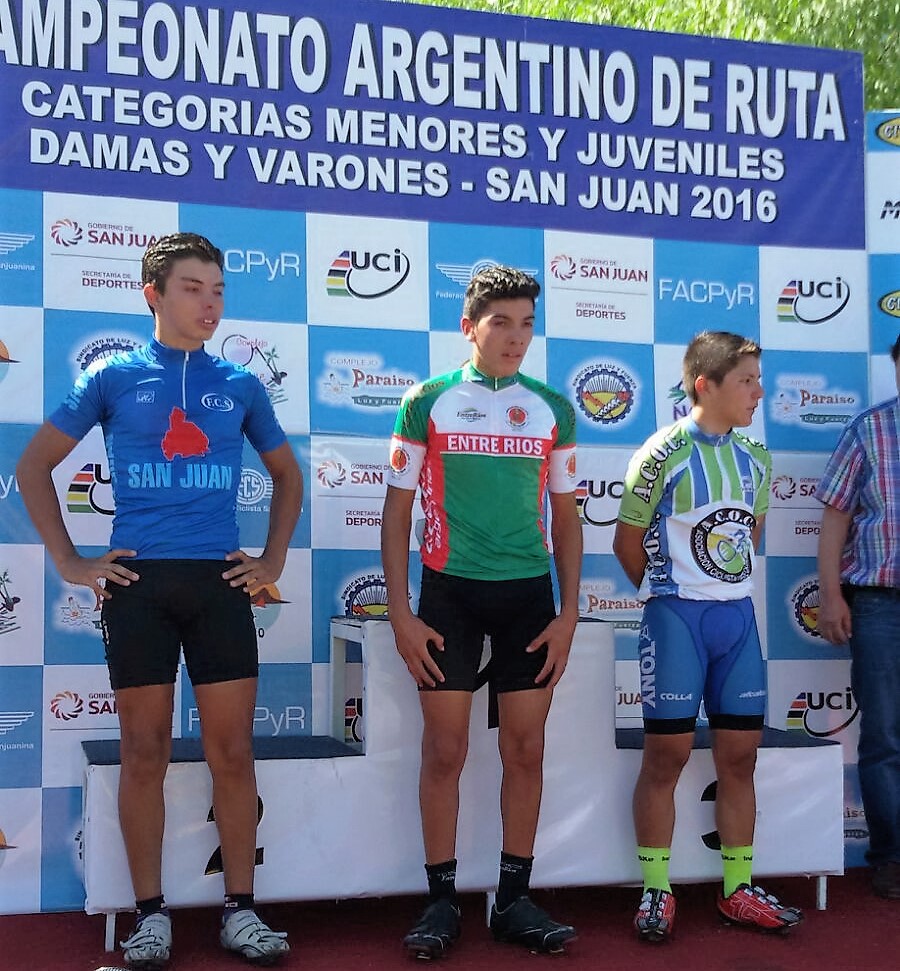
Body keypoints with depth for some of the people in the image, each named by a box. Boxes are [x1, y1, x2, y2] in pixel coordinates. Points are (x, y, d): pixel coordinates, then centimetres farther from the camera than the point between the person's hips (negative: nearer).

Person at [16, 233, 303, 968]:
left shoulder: (239, 384, 10)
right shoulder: (114, 376, 4)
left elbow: (287, 473, 21)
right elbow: (35, 465, 7)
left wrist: (274, 560, 11)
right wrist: (70, 562, 1)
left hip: (219, 582, 2)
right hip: (138, 582, -1)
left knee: (232, 752, 2)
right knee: (146, 754, 3)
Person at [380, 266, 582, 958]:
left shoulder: (553, 410, 7)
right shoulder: (427, 401, 1)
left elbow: (567, 517, 11)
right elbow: (398, 512, 2)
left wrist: (568, 614, 3)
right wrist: (401, 613, -5)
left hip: (530, 595, 2)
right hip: (450, 591, -2)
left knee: (526, 750, 5)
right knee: (445, 751, 1)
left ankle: (515, 898, 17)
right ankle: (442, 901, 12)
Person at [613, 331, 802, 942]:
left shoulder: (755, 457, 8)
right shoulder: (664, 454, -10)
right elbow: (628, 542, -3)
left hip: (738, 615, 6)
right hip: (677, 616, -6)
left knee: (740, 754, 8)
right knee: (667, 753, -1)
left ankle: (738, 890, 18)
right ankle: (657, 892, 10)